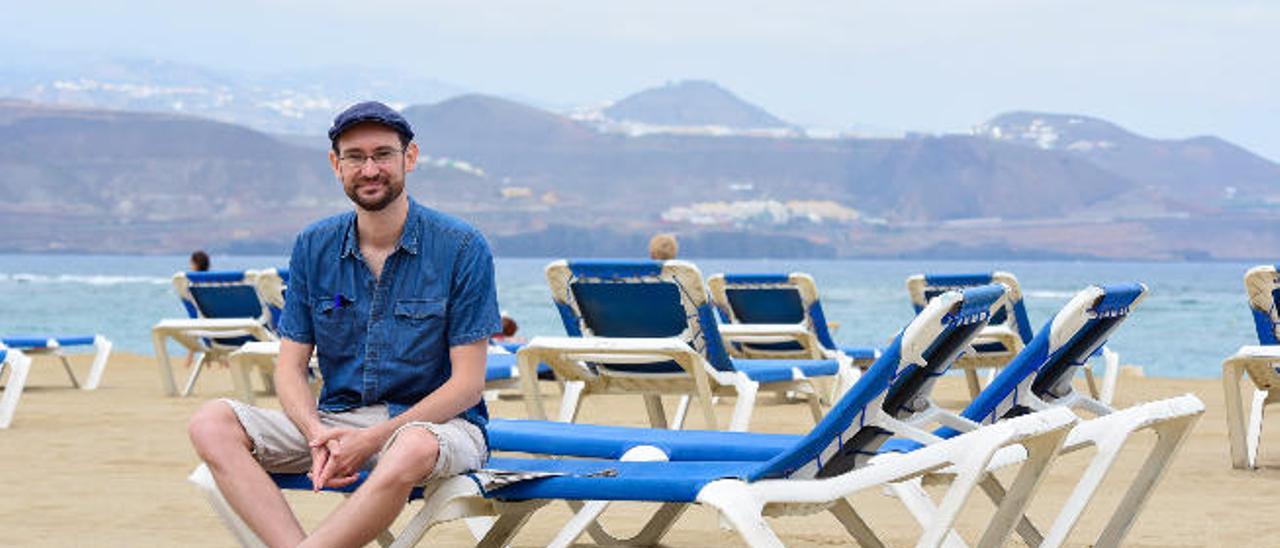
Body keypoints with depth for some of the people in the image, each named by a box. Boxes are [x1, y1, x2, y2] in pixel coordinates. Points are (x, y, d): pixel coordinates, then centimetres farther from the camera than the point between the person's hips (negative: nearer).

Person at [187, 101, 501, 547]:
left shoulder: (462, 249, -6)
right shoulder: (313, 248, 7)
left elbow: (467, 384, -9)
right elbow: (290, 366, 6)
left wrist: (370, 440, -20)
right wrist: (319, 435, -17)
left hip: (435, 421, -4)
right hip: (337, 417, 4)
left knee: (413, 449, -41)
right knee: (212, 423, -18)